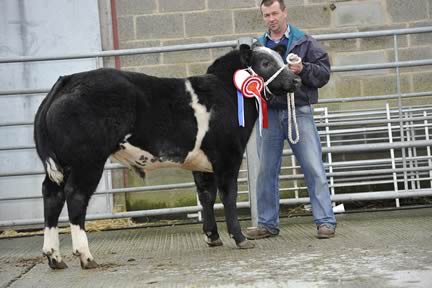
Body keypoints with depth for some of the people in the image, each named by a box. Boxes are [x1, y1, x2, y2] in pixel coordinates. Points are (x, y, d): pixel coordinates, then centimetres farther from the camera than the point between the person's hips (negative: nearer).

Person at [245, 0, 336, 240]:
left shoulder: (304, 42, 5)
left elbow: (324, 73, 1)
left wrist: (303, 69, -16)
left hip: (299, 112, -3)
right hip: (268, 113, 3)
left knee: (314, 168, -4)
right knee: (266, 171, 7)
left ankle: (325, 221, 2)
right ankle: (267, 223, 17)